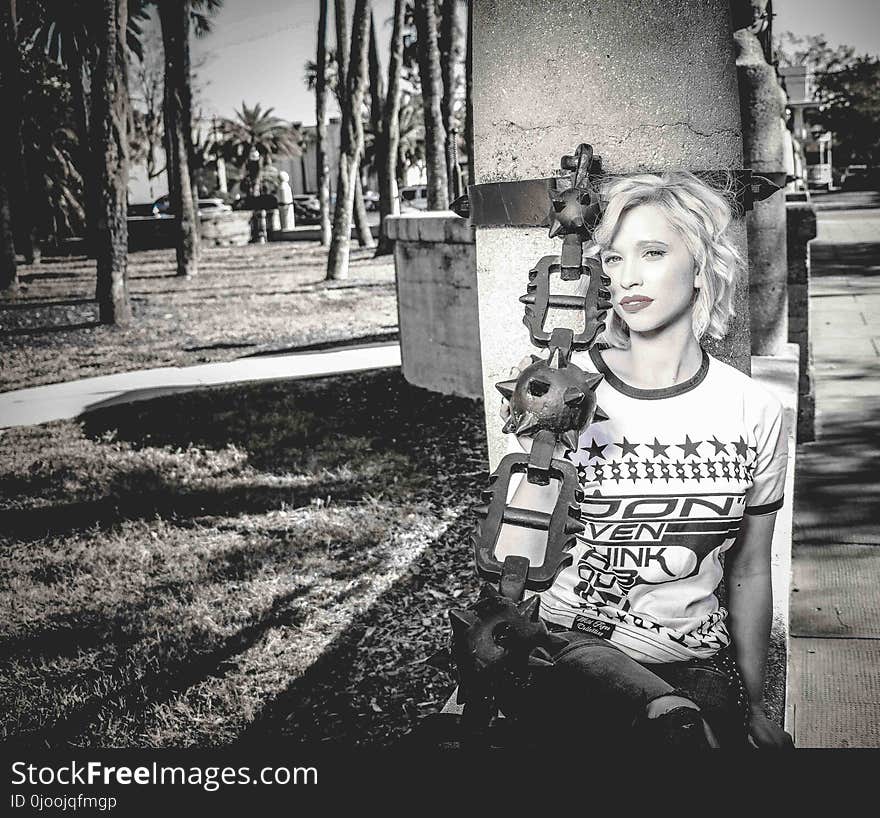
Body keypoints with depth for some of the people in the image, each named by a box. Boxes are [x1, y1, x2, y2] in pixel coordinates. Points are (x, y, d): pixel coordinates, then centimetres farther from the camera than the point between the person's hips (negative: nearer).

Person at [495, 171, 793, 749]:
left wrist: (754, 707, 18)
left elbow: (749, 575, 12)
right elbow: (515, 571, -8)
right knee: (674, 724, -32)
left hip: (693, 663, 3)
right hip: (566, 651, -2)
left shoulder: (754, 413, 0)